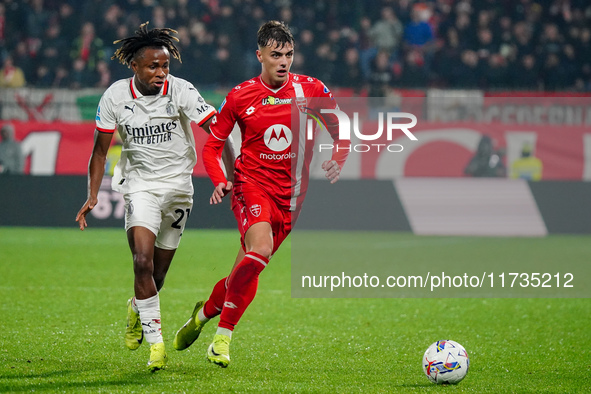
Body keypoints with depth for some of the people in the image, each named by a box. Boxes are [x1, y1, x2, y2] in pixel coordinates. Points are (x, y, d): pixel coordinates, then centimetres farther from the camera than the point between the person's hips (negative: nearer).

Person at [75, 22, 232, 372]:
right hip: (141, 185, 0)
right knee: (143, 261, -20)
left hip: (178, 186, 0)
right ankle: (155, 341, -14)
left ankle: (138, 308, 41)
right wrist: (92, 196, -4)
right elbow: (101, 149, 1)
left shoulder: (181, 91, -13)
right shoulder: (116, 96, -8)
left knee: (158, 271, 7)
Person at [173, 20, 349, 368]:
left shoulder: (312, 91, 1)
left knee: (247, 270, 4)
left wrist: (337, 160, -9)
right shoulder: (240, 97, -1)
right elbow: (212, 146, 8)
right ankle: (223, 338, -18)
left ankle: (204, 313, 34)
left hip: (291, 195, 3)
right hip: (252, 184, -3)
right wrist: (219, 181, -11)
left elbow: (341, 132, 12)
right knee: (260, 251, -28)